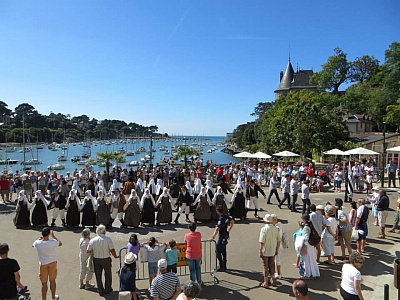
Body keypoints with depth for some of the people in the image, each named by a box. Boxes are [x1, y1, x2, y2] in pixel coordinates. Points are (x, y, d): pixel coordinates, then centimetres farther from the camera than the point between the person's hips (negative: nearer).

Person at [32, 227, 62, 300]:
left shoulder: (37, 243, -19)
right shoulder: (53, 242, -21)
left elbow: (33, 245, 8)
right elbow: (60, 243, 3)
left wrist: (40, 239, 13)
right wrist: (53, 236, 6)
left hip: (43, 264, 0)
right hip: (52, 263, 1)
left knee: (44, 283, 11)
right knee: (52, 281, 17)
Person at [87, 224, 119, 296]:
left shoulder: (92, 240, -9)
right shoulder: (108, 239, -18)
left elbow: (88, 251, -2)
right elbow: (112, 250, -16)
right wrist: (115, 256, 2)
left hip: (96, 259, 2)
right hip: (106, 259, -2)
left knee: (98, 276, 16)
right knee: (108, 275, 19)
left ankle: (101, 291, 24)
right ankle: (107, 289, 29)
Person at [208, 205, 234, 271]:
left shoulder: (221, 219, -24)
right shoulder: (226, 216, 2)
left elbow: (217, 229, -33)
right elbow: (232, 222, 16)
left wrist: (213, 237, -37)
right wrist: (228, 230, 20)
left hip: (222, 237, -9)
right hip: (226, 235, 9)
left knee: (218, 251, 0)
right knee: (223, 251, 18)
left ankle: (221, 267, 5)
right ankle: (224, 266, 27)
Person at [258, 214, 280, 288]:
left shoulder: (264, 229, -20)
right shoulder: (276, 229, -5)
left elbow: (262, 242, -20)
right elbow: (278, 241, 2)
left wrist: (260, 251, -11)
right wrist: (277, 250, 14)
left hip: (265, 251, -4)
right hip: (273, 251, 4)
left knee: (266, 267, 8)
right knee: (272, 265, 21)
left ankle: (266, 283, 17)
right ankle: (272, 280, 33)